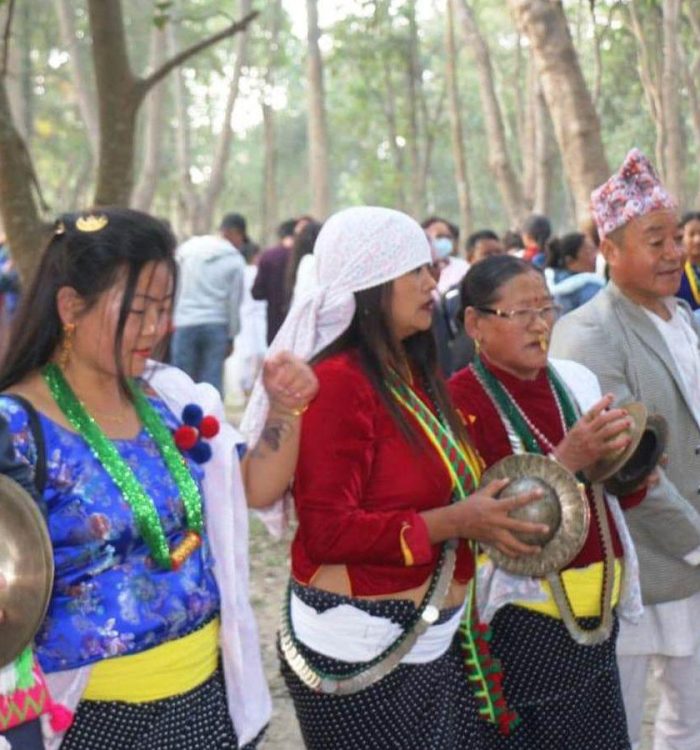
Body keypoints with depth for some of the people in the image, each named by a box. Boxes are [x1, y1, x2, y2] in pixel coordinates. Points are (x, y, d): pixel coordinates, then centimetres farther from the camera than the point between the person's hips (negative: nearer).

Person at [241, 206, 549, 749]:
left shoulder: (414, 375, 10)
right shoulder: (337, 383, -17)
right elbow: (329, 530, -21)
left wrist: (487, 512, 0)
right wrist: (454, 523, -22)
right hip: (363, 651, -8)